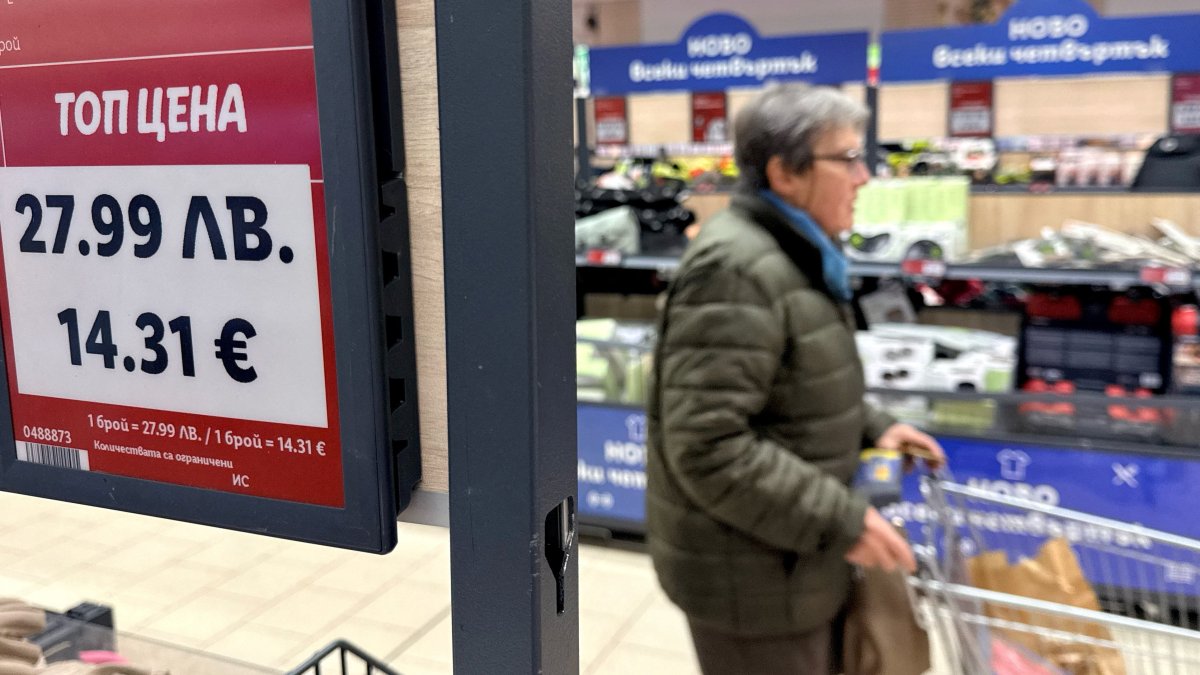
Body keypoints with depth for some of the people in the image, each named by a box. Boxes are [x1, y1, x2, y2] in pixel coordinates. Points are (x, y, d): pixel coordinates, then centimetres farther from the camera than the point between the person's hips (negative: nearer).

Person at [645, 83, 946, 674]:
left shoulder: (792, 253, 9)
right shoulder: (734, 270, -25)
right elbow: (708, 446, -30)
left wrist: (871, 427, 7)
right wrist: (840, 521, -25)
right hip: (747, 570, -10)